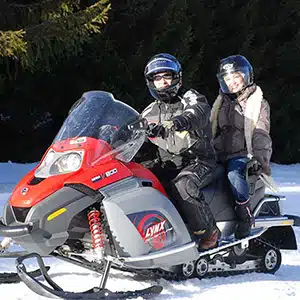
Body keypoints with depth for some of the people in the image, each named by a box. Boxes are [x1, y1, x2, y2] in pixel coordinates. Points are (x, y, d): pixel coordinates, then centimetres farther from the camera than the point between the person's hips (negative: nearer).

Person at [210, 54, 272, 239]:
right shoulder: (221, 103, 20)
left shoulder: (258, 102, 5)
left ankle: (245, 217, -30)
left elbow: (261, 136, -4)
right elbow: (211, 132, 25)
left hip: (243, 155, -6)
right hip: (219, 155, 6)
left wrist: (261, 158, -18)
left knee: (234, 173, -38)